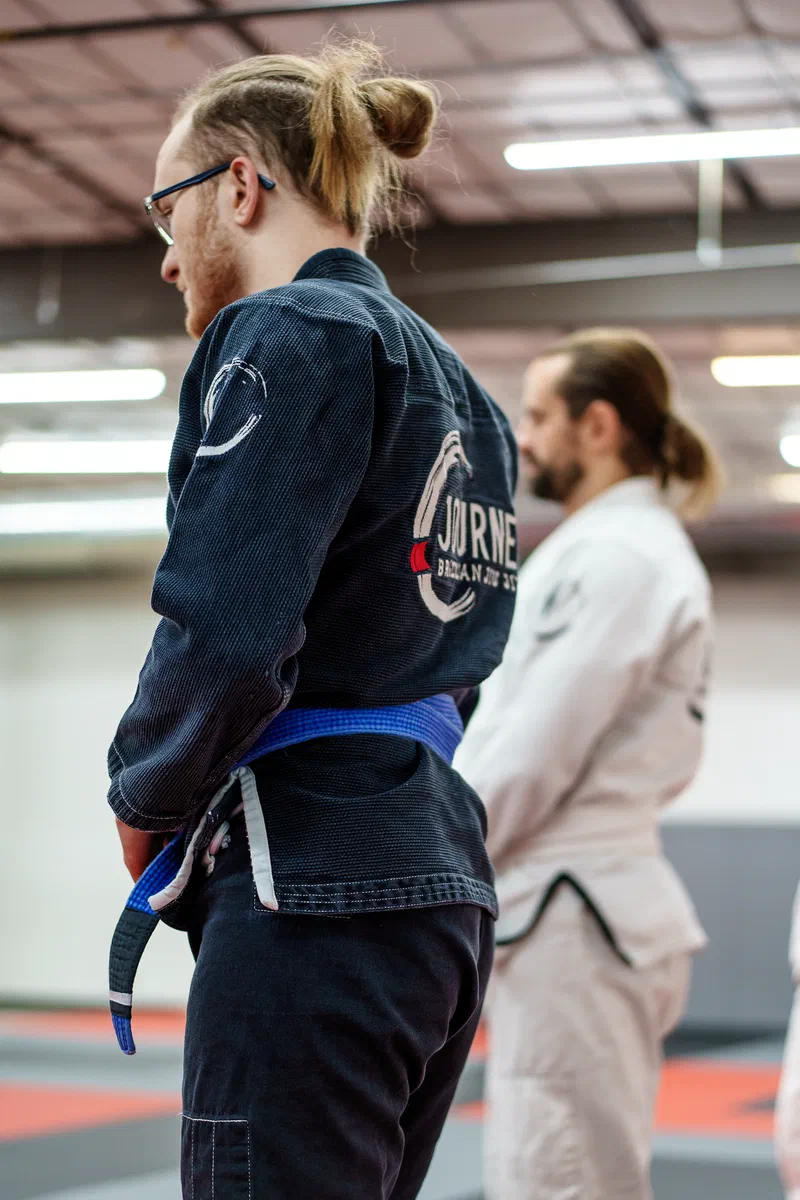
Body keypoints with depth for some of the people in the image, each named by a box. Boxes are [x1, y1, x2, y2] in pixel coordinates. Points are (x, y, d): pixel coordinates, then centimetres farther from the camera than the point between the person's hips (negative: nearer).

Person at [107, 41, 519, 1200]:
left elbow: (225, 637, -20)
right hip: (444, 879, 10)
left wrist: (146, 794, 0)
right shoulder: (454, 383, 19)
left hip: (313, 891, -10)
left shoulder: (290, 335, -9)